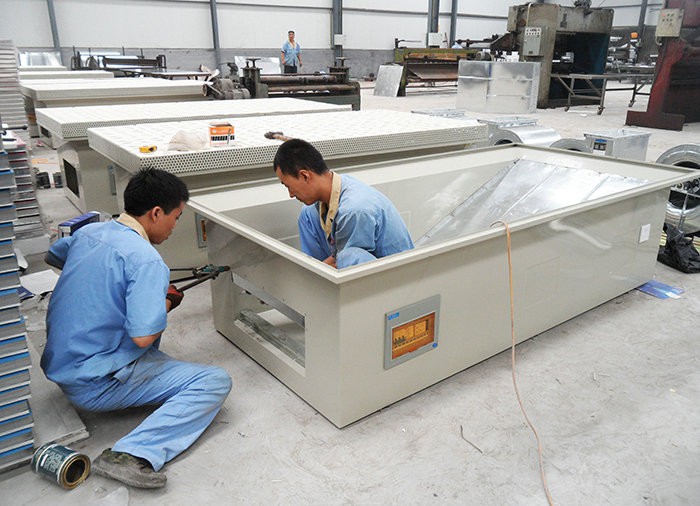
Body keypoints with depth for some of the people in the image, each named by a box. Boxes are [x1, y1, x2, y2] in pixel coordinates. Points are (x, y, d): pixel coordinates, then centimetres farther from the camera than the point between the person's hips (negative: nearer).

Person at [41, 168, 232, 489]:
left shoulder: (88, 232, 3)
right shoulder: (146, 261, -23)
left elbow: (52, 256, 25)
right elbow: (143, 336, -29)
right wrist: (165, 306, -9)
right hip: (93, 386, -9)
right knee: (216, 381, -13)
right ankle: (131, 455, -23)